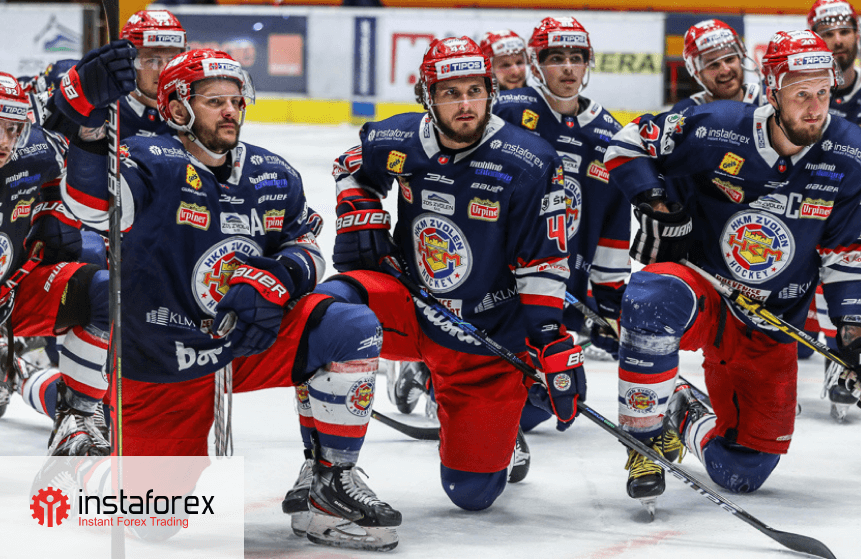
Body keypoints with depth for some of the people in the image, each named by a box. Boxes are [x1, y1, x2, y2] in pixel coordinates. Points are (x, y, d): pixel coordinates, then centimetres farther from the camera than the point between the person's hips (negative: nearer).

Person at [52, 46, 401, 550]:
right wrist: (91, 123, -54)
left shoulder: (273, 176, 2)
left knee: (355, 330, -18)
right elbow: (91, 207, -36)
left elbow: (306, 247, 9)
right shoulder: (152, 165, -17)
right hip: (168, 366, -4)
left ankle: (334, 482, -8)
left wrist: (280, 277, -16)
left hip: (256, 341, 4)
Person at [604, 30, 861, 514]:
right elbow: (630, 142, -2)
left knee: (744, 473, 1)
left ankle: (686, 419, 36)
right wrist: (654, 203, -14)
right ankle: (646, 440, -23)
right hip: (703, 290, -3)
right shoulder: (717, 131, -17)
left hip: (771, 329, 3)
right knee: (653, 298, -41)